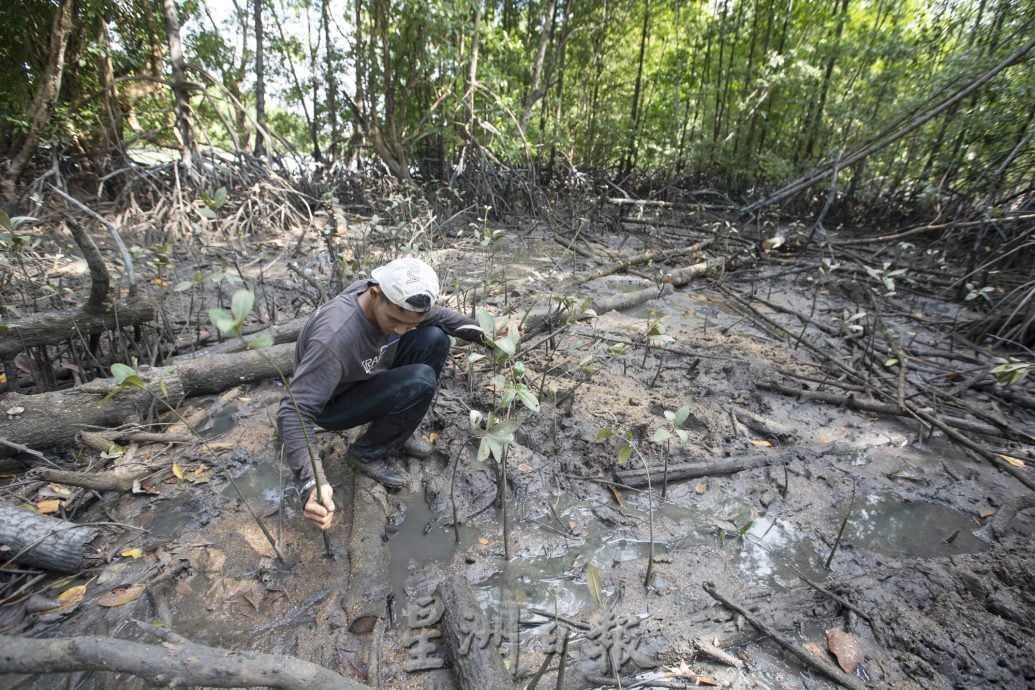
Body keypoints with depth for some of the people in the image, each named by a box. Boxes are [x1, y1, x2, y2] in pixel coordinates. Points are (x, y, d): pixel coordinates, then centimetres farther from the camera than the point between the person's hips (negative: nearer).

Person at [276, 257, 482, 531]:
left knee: (435, 338, -10)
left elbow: (440, 315, 1)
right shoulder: (334, 337, -40)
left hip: (369, 376, 7)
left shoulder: (397, 300, -20)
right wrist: (311, 484, -49)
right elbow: (294, 411, -39)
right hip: (333, 404, -7)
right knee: (420, 383, -29)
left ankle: (396, 430, 6)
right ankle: (366, 453, -4)